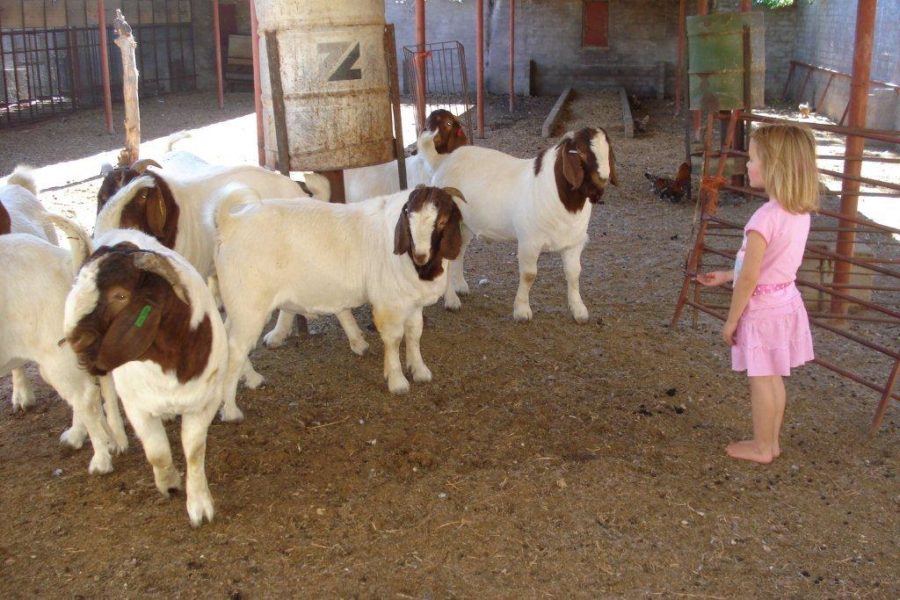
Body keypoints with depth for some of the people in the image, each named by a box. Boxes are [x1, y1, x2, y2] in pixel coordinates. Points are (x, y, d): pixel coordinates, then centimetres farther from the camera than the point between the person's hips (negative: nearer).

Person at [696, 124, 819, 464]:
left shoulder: (765, 218, -26)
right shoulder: (800, 212, 0)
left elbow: (749, 278, -22)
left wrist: (731, 320, -10)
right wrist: (726, 276, 19)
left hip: (762, 308, -8)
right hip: (785, 300, 8)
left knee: (761, 381, 7)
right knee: (774, 378, 19)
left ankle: (762, 448, 22)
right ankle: (772, 441, 33)